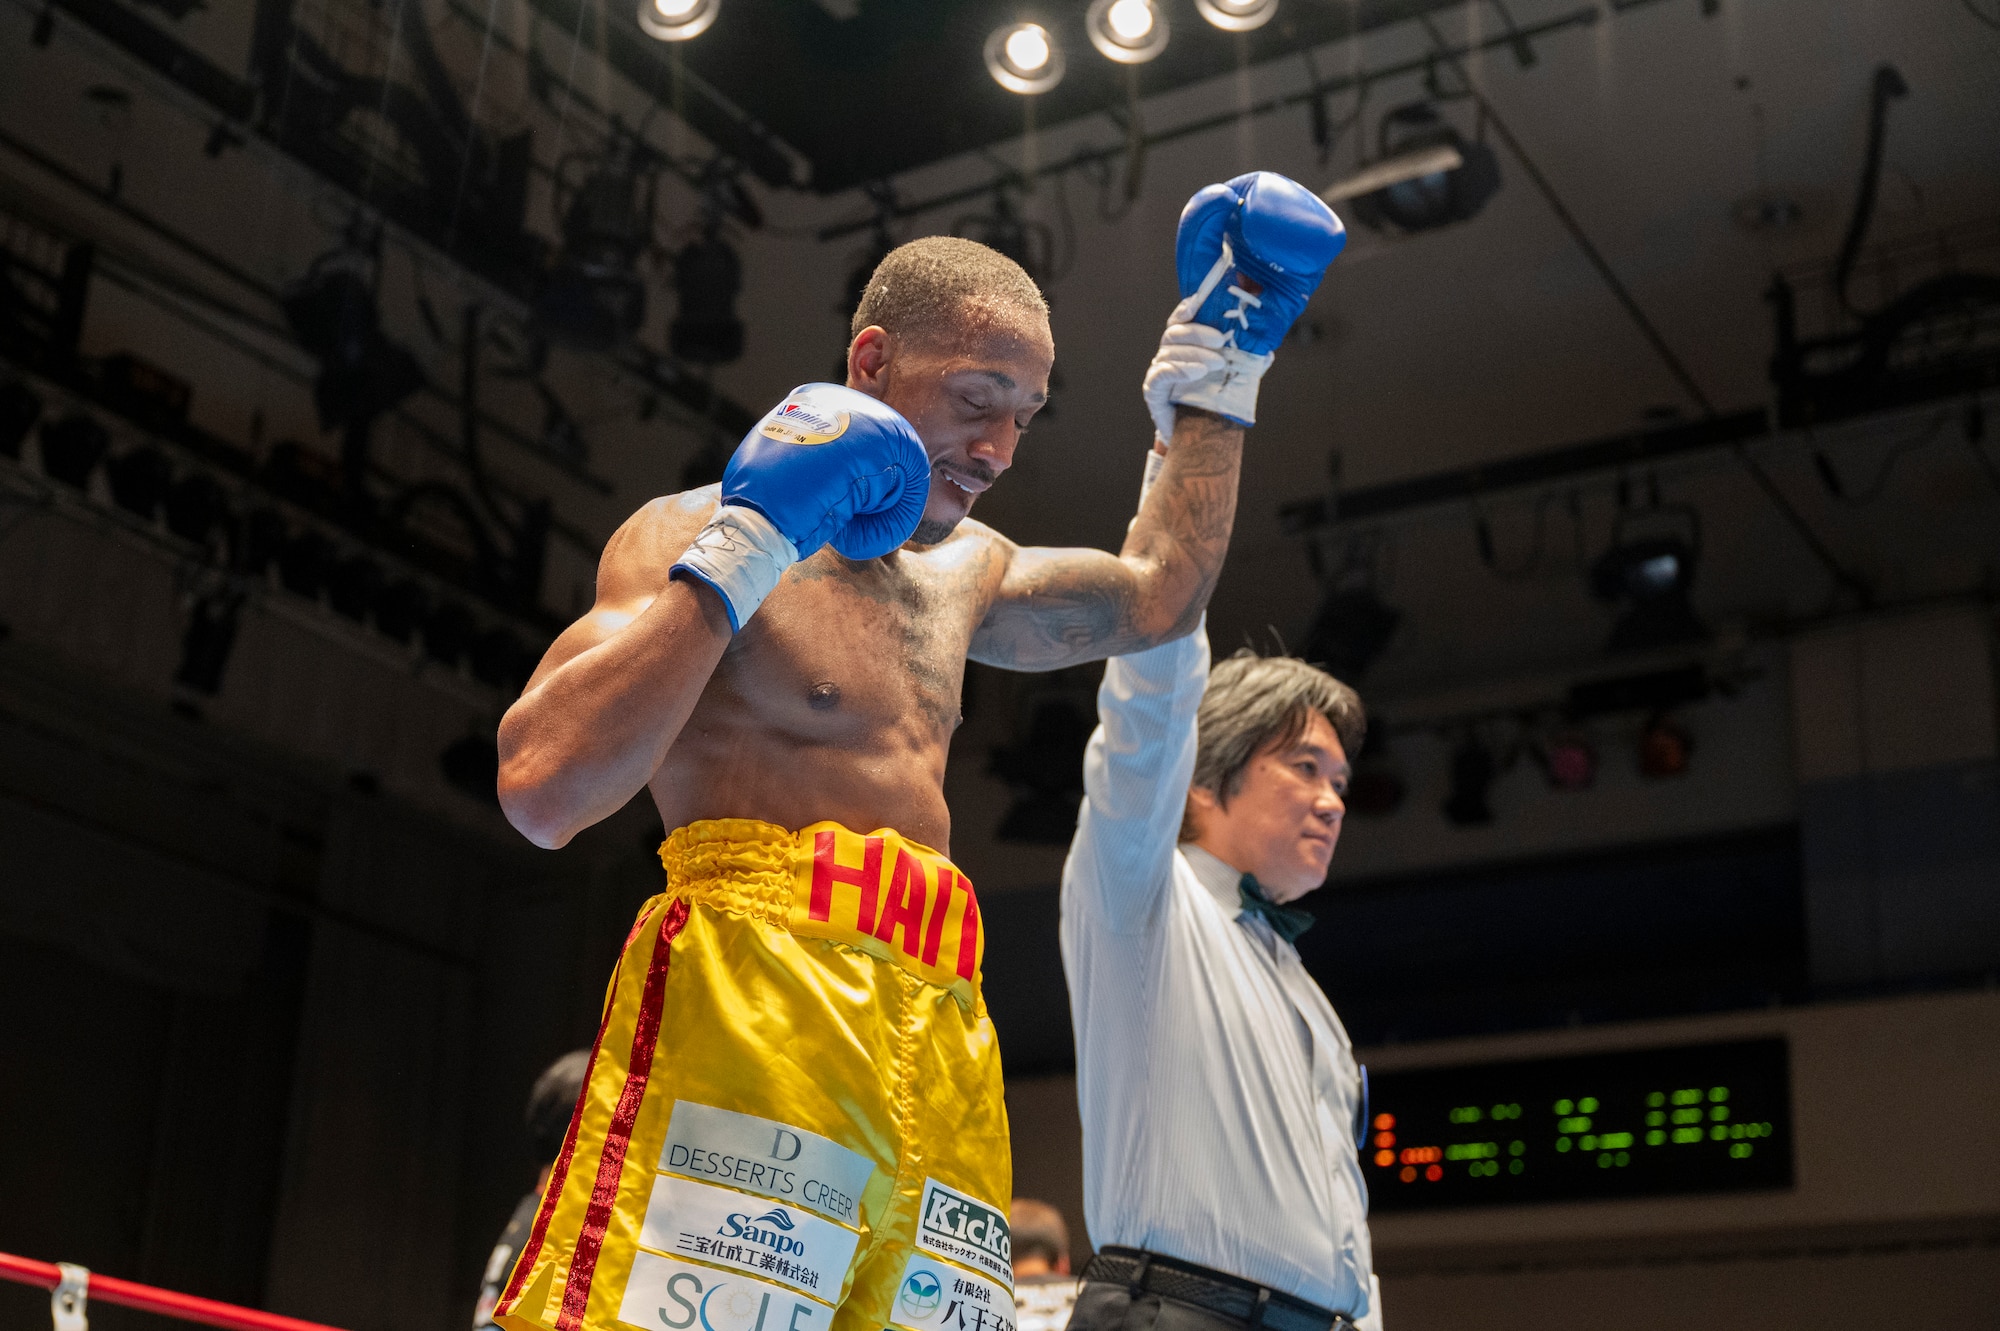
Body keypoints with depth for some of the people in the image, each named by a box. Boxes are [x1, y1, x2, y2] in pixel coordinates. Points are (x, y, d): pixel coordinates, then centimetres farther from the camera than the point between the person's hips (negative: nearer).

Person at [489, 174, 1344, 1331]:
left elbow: (1154, 596, 37)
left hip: (939, 1043, 7)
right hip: (748, 1003, -7)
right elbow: (542, 790, -13)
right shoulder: (696, 534, 0)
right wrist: (743, 548, -12)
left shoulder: (959, 570, 24)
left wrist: (1220, 360, 34)